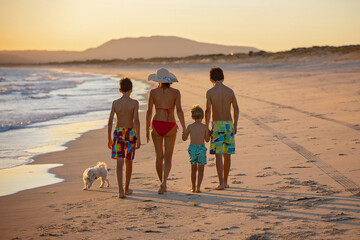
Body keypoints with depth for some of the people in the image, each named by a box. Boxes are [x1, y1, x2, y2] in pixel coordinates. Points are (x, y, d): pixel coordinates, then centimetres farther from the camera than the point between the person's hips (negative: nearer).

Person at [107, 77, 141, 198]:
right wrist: (138, 138, -12)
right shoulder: (134, 103, -6)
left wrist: (109, 138, 8)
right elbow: (136, 120, -14)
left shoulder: (115, 103, -1)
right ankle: (127, 188, 27)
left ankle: (121, 190, -17)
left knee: (119, 162, -4)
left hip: (118, 133, 0)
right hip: (130, 133, 0)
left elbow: (110, 121, -1)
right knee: (129, 162, 16)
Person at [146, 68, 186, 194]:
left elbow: (149, 111, -2)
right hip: (170, 126, -1)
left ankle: (162, 184, 20)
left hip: (156, 125, 1)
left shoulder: (153, 92, 0)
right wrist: (184, 128, -5)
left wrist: (147, 129, 3)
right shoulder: (175, 92, -2)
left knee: (159, 157, 13)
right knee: (168, 158, 5)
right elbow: (179, 110, -8)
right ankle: (164, 181, -19)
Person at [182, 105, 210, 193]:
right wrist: (209, 133, 19)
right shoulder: (205, 127, -5)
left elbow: (184, 138, 6)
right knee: (200, 170, 7)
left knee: (193, 169, 17)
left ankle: (193, 187, 23)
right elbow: (207, 140, 1)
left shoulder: (190, 127, -3)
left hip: (192, 148, 2)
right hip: (201, 148, -2)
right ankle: (198, 186, -8)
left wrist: (184, 131, 23)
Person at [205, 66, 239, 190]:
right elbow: (236, 108, 5)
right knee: (227, 155, 11)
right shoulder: (230, 91, 4)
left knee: (218, 155, -4)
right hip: (229, 124, 4)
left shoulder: (210, 92, -7)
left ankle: (221, 183, -11)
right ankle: (225, 182, 18)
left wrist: (206, 127, -3)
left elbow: (208, 110, -11)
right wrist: (235, 125, 14)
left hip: (217, 125, -4)